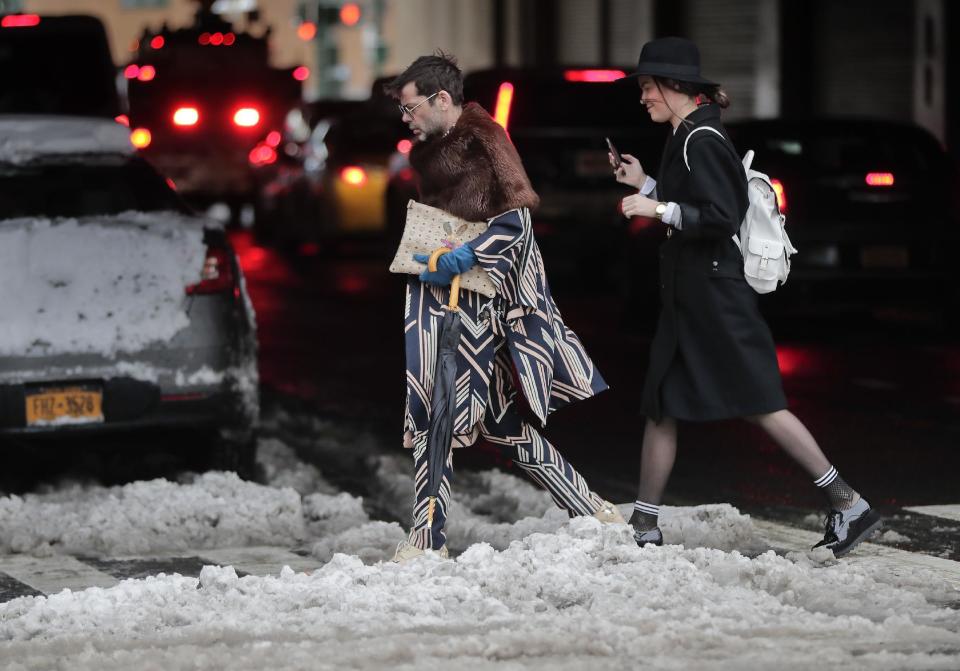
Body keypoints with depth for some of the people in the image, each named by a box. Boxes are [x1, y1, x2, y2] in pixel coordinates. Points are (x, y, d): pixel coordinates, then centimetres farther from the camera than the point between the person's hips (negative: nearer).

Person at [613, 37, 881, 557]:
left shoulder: (700, 140, -15)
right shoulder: (688, 136, 14)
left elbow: (722, 218, -22)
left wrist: (659, 209, -21)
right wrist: (644, 185, 18)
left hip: (713, 297, -10)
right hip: (690, 298, 10)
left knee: (758, 405, -8)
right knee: (661, 409, 10)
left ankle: (848, 504, -4)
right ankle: (643, 527, 16)